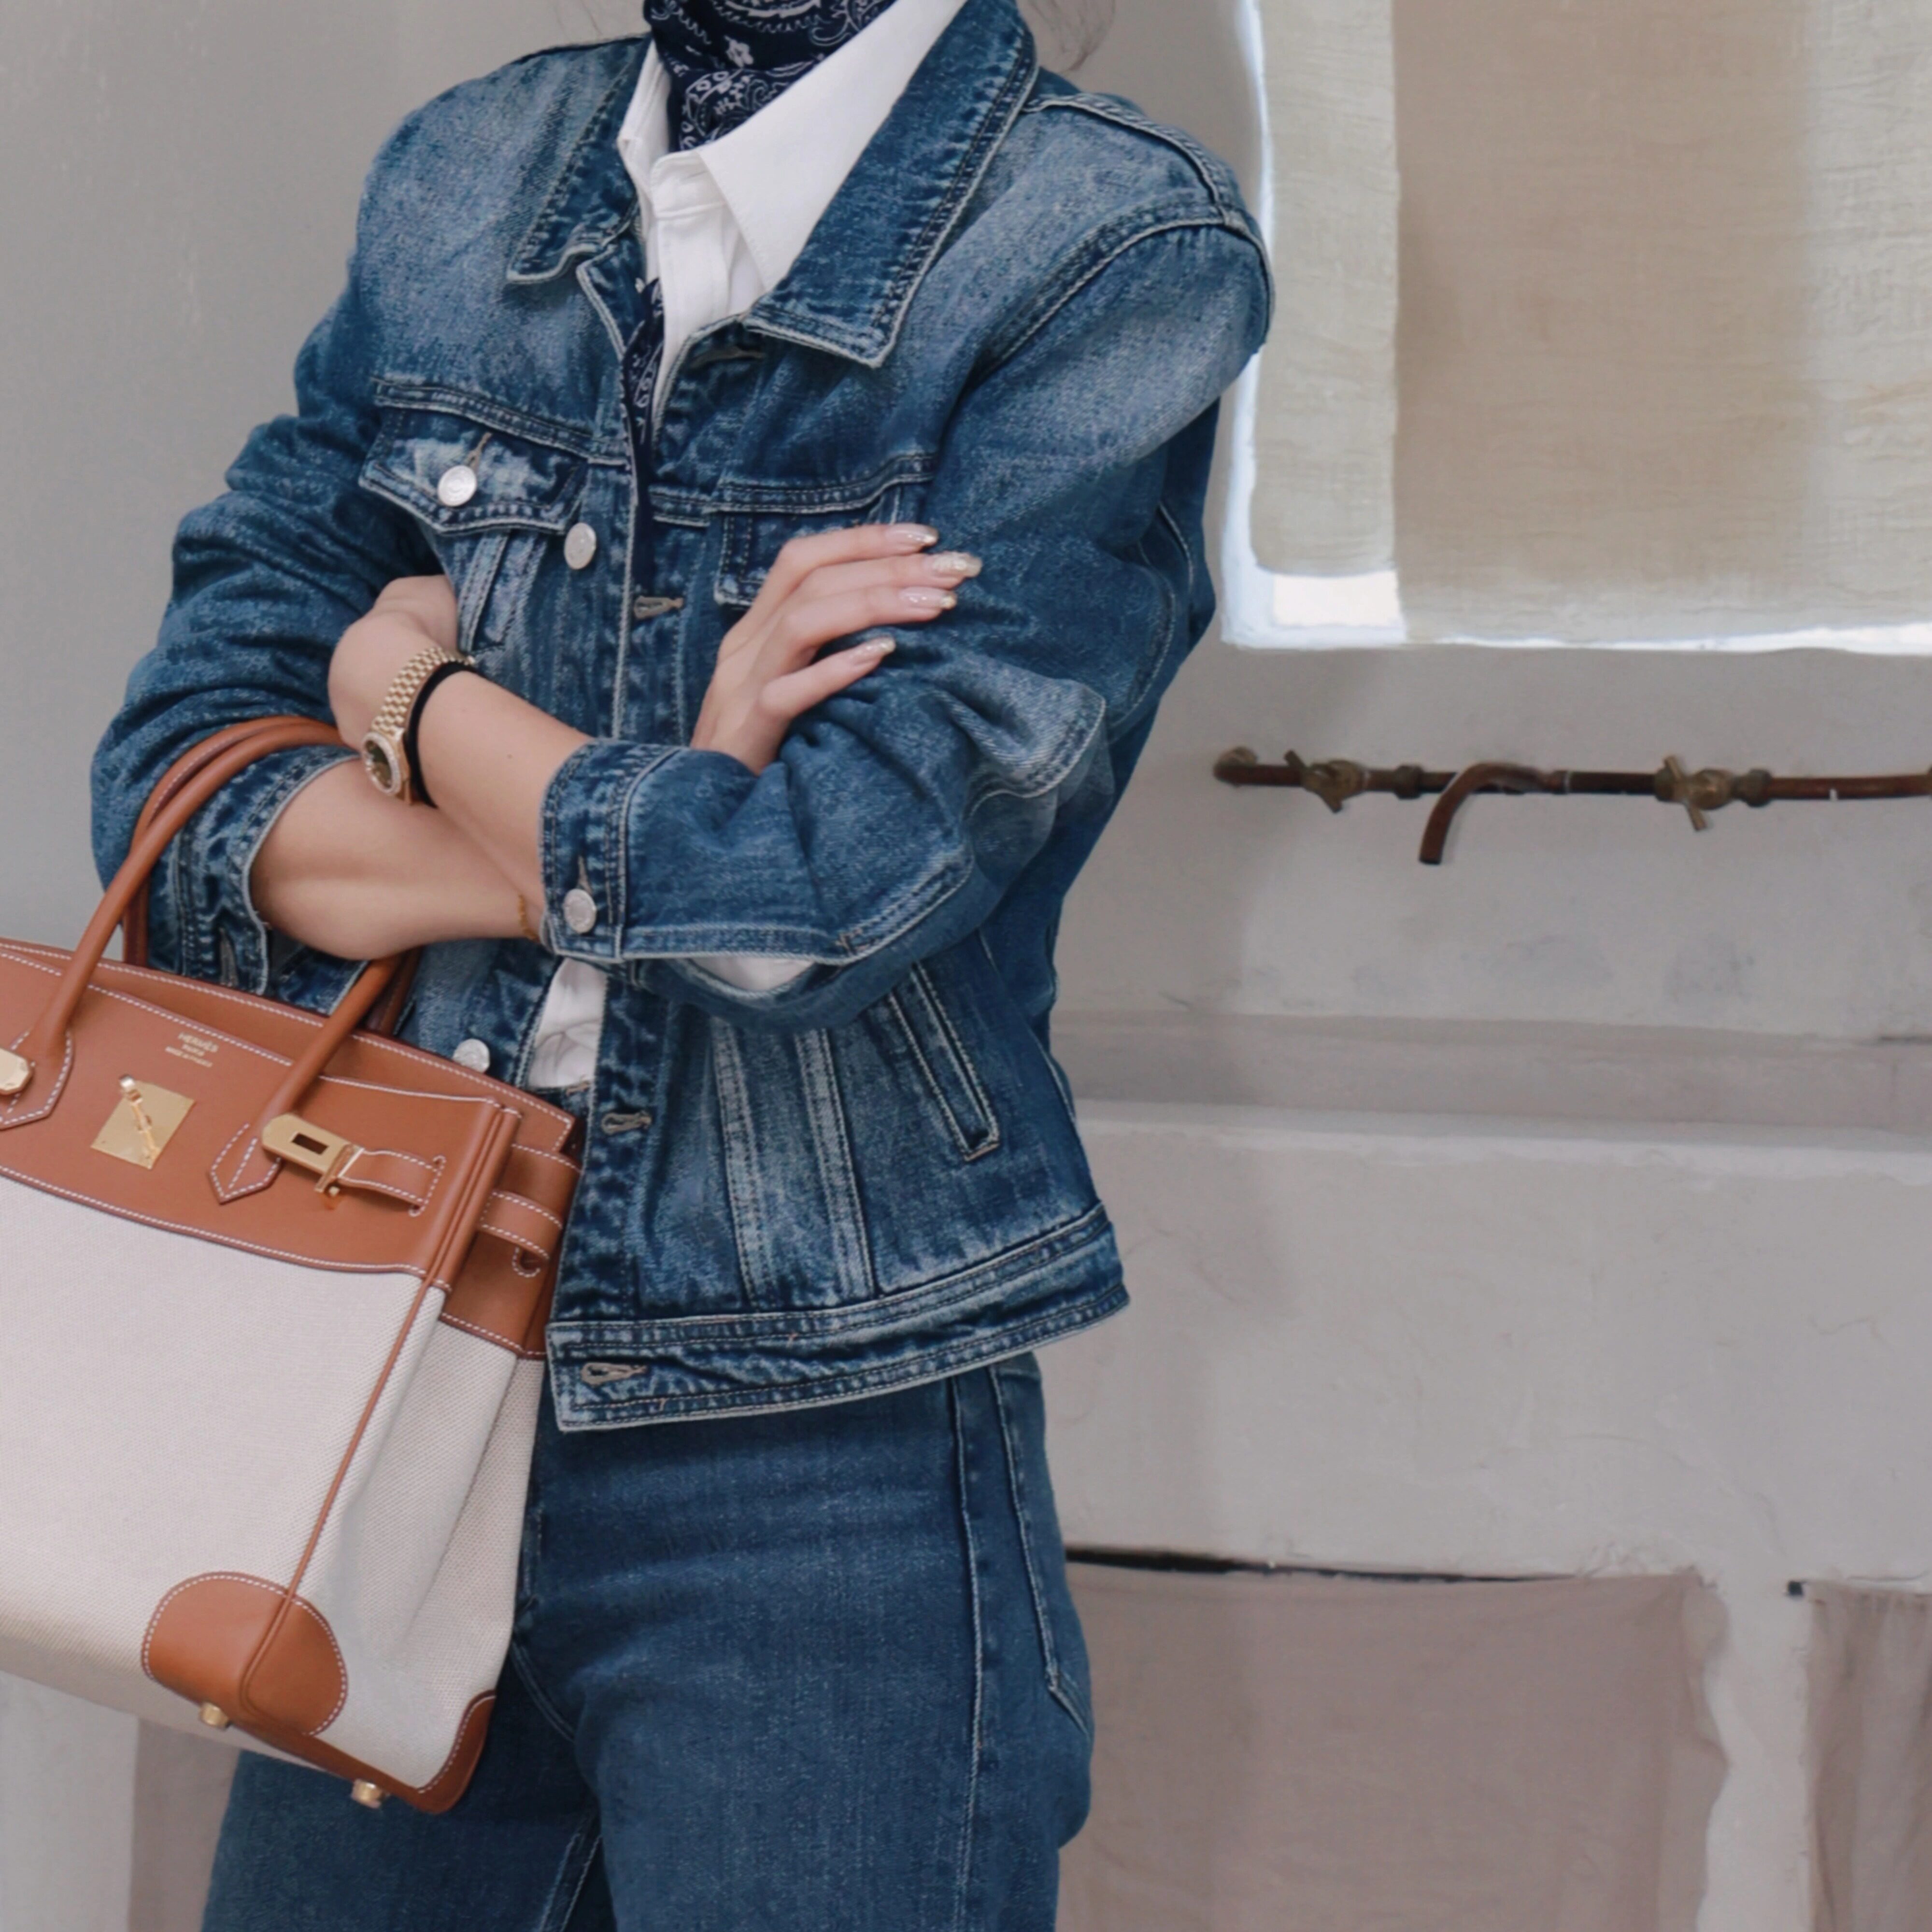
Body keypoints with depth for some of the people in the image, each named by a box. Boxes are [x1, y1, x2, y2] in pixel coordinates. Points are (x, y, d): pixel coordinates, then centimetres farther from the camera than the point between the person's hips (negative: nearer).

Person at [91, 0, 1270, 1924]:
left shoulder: (1122, 251, -11)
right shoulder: (458, 182, 6)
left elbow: (827, 894, -20)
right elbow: (177, 772, 1)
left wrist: (409, 695, -4)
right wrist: (659, 832, -15)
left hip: (817, 1470, -5)